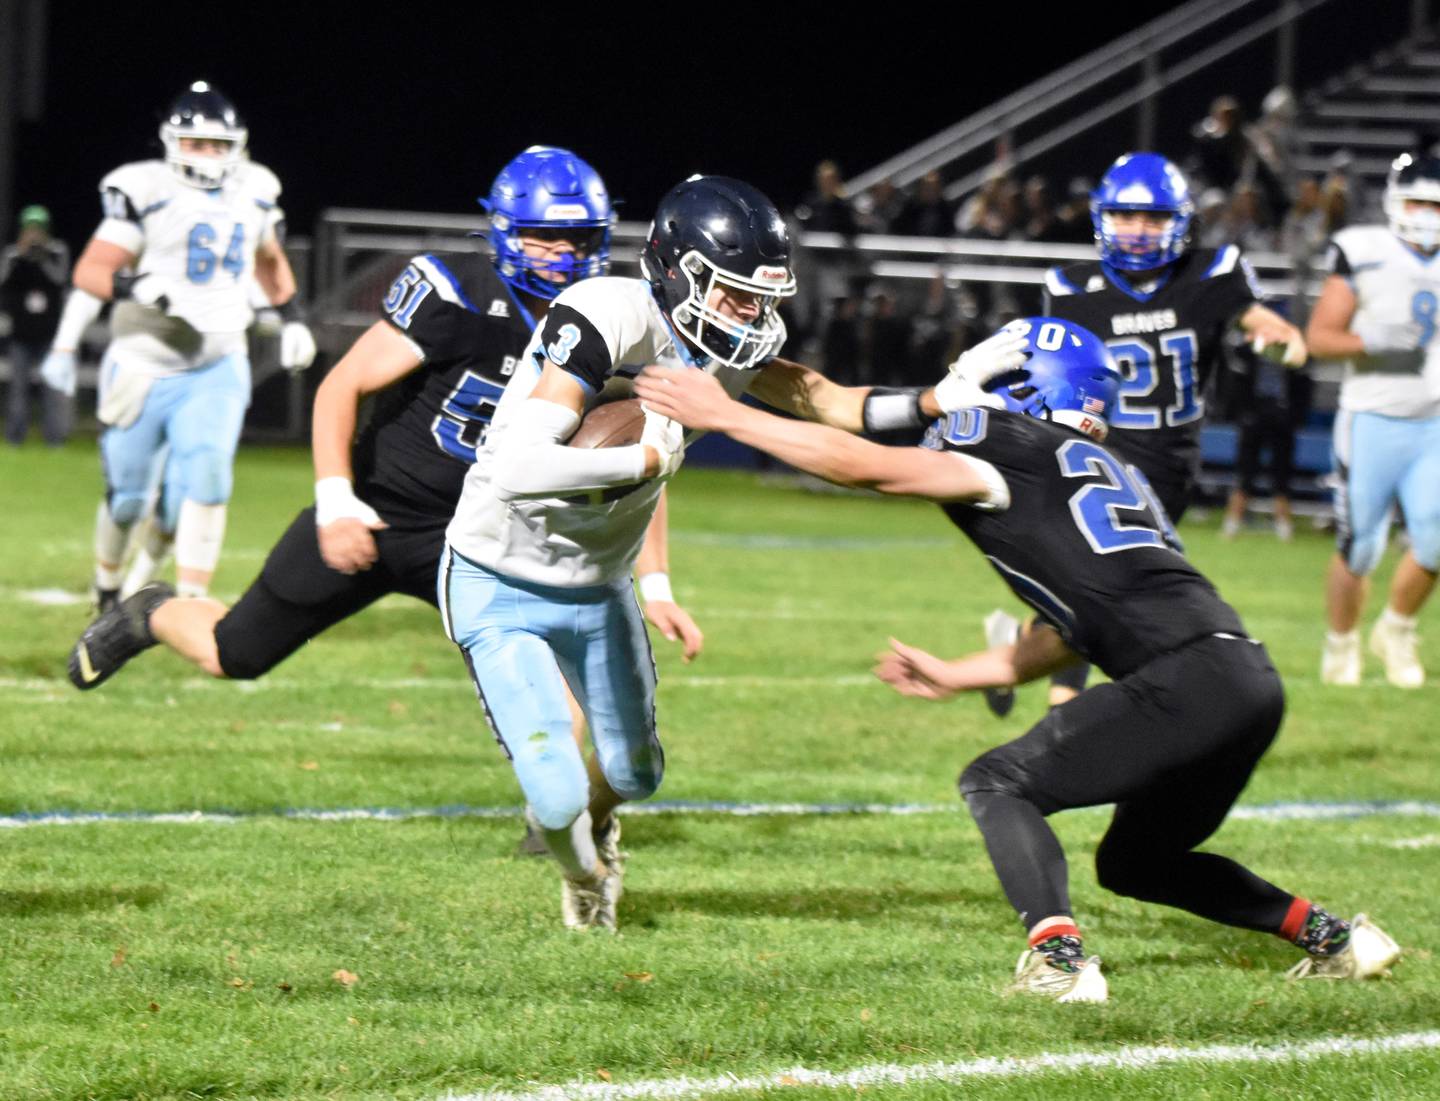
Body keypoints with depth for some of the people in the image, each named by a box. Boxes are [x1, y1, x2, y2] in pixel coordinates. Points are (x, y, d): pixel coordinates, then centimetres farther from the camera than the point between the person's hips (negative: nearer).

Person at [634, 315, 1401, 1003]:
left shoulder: (1017, 454, 0)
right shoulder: (1093, 472, 26)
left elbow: (856, 463, -2)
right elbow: (1071, 637, 31)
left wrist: (723, 414, 4)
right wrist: (954, 678, 36)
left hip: (1189, 679, -9)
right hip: (1246, 683, 9)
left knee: (999, 782, 1)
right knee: (1134, 861, 26)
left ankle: (1058, 956, -15)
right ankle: (1330, 937, 24)